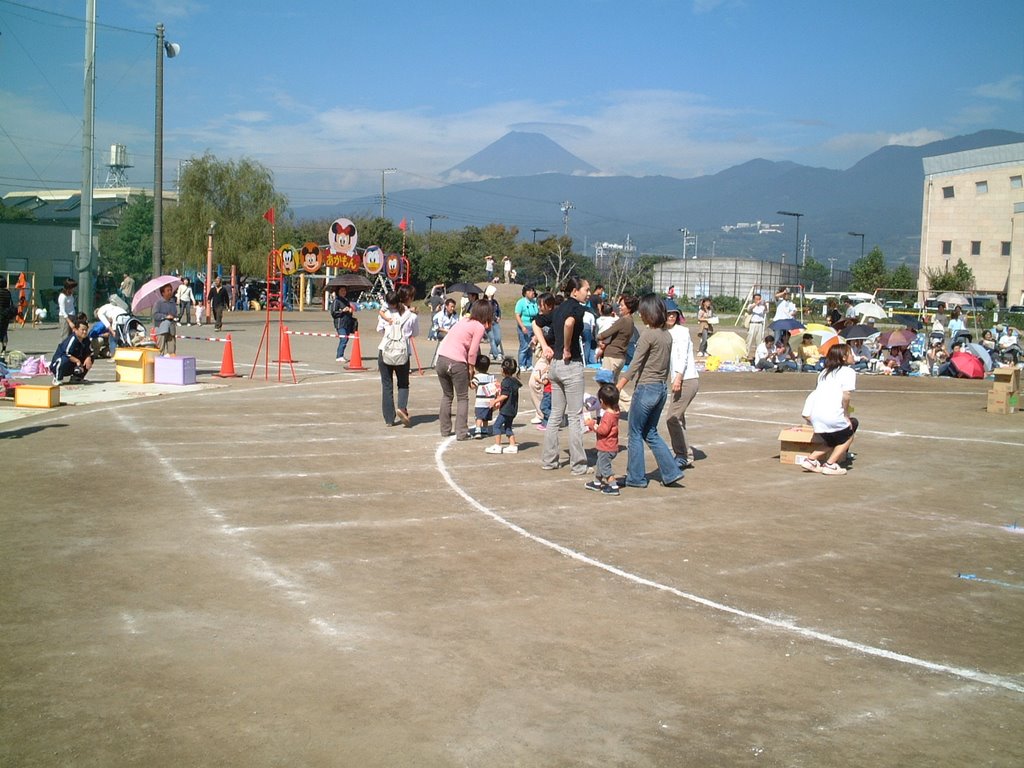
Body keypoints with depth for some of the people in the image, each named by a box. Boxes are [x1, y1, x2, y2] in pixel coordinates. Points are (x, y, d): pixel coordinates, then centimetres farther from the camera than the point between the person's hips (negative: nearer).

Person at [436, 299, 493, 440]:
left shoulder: (464, 320, 19)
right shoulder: (480, 327, -2)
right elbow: (472, 353, -6)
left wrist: (469, 369, 12)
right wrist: (471, 370, 6)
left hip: (441, 358, 7)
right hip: (456, 363, -7)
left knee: (447, 396, 21)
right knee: (462, 399, 7)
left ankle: (445, 430, 25)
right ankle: (461, 433, 3)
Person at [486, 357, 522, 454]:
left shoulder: (506, 381, -16)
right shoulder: (514, 381, 11)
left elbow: (505, 395, -22)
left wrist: (495, 401, -12)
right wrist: (499, 402, 27)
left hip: (506, 410, -9)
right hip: (513, 409, 9)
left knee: (497, 425, -2)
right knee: (508, 427, 17)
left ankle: (497, 446, -2)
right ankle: (513, 446, 15)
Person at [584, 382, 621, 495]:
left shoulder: (608, 415, -24)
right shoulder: (614, 412, 4)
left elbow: (603, 430, -27)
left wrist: (593, 425, -16)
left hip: (606, 448, -10)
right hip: (608, 447, 10)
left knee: (605, 467, -4)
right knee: (599, 465, 24)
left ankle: (613, 487, -3)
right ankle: (597, 483, 37)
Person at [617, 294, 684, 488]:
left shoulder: (648, 334, -15)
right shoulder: (667, 334, 9)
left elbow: (635, 365, -17)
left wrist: (617, 389, -15)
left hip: (646, 388, -8)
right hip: (662, 388, 8)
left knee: (636, 433, 6)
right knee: (651, 432, 18)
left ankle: (636, 477, 12)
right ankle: (671, 472, 13)